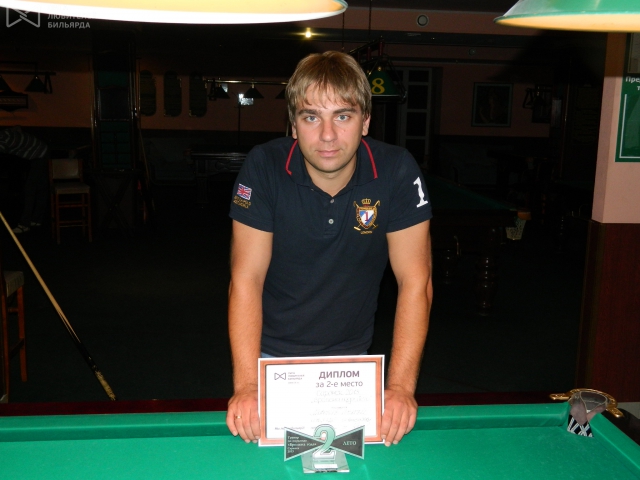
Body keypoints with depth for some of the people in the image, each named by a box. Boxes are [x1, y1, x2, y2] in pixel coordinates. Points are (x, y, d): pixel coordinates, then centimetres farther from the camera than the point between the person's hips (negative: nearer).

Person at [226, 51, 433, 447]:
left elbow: (415, 282, -17)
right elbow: (247, 279, -19)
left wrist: (400, 387, -25)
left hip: (350, 355, 1)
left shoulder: (398, 172, -19)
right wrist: (245, 387, -28)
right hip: (271, 354, 0)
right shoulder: (265, 167, -20)